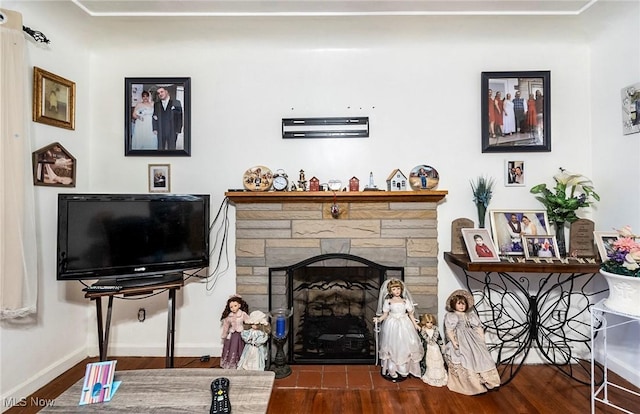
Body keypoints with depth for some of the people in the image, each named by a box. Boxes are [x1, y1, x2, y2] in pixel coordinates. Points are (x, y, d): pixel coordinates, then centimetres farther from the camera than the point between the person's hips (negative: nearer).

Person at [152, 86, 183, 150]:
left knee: (171, 148, 2)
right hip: (160, 132, 3)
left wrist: (178, 130, -8)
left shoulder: (176, 103, 0)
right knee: (160, 148, 6)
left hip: (172, 131, -3)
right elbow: (154, 117, 14)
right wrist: (155, 129, 3)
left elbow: (179, 117, -2)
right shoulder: (156, 105, 12)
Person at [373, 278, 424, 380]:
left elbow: (410, 314, 8)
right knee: (393, 347, 0)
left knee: (404, 347, 3)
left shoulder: (405, 301, 3)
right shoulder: (388, 301, -1)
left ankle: (405, 369, 17)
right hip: (392, 325, -2)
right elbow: (385, 314, 0)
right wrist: (379, 319, -17)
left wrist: (415, 325, 5)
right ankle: (392, 370, 10)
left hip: (404, 325, 2)